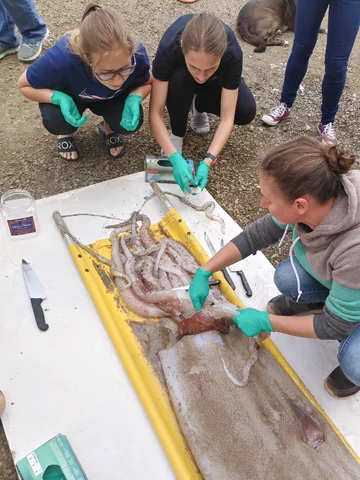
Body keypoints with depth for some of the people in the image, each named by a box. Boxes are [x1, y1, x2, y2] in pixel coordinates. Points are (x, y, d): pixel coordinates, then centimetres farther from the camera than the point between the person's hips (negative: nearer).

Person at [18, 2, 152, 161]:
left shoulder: (137, 55, -36)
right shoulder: (61, 60, -41)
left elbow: (146, 84, -12)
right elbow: (24, 85, -21)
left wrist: (134, 98, -34)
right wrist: (59, 98, -39)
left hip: (111, 99, 2)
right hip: (69, 97, -1)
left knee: (132, 121, -25)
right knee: (55, 121, -31)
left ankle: (109, 128, 12)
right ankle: (65, 133, 8)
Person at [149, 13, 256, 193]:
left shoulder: (232, 53, -39)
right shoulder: (168, 49, -40)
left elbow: (227, 118, -36)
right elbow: (155, 113, -36)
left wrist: (207, 161, -48)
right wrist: (175, 157, -48)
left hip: (216, 80, 1)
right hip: (182, 77, -1)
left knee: (246, 112, -24)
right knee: (179, 79, -37)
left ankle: (197, 106, 5)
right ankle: (176, 135, -10)